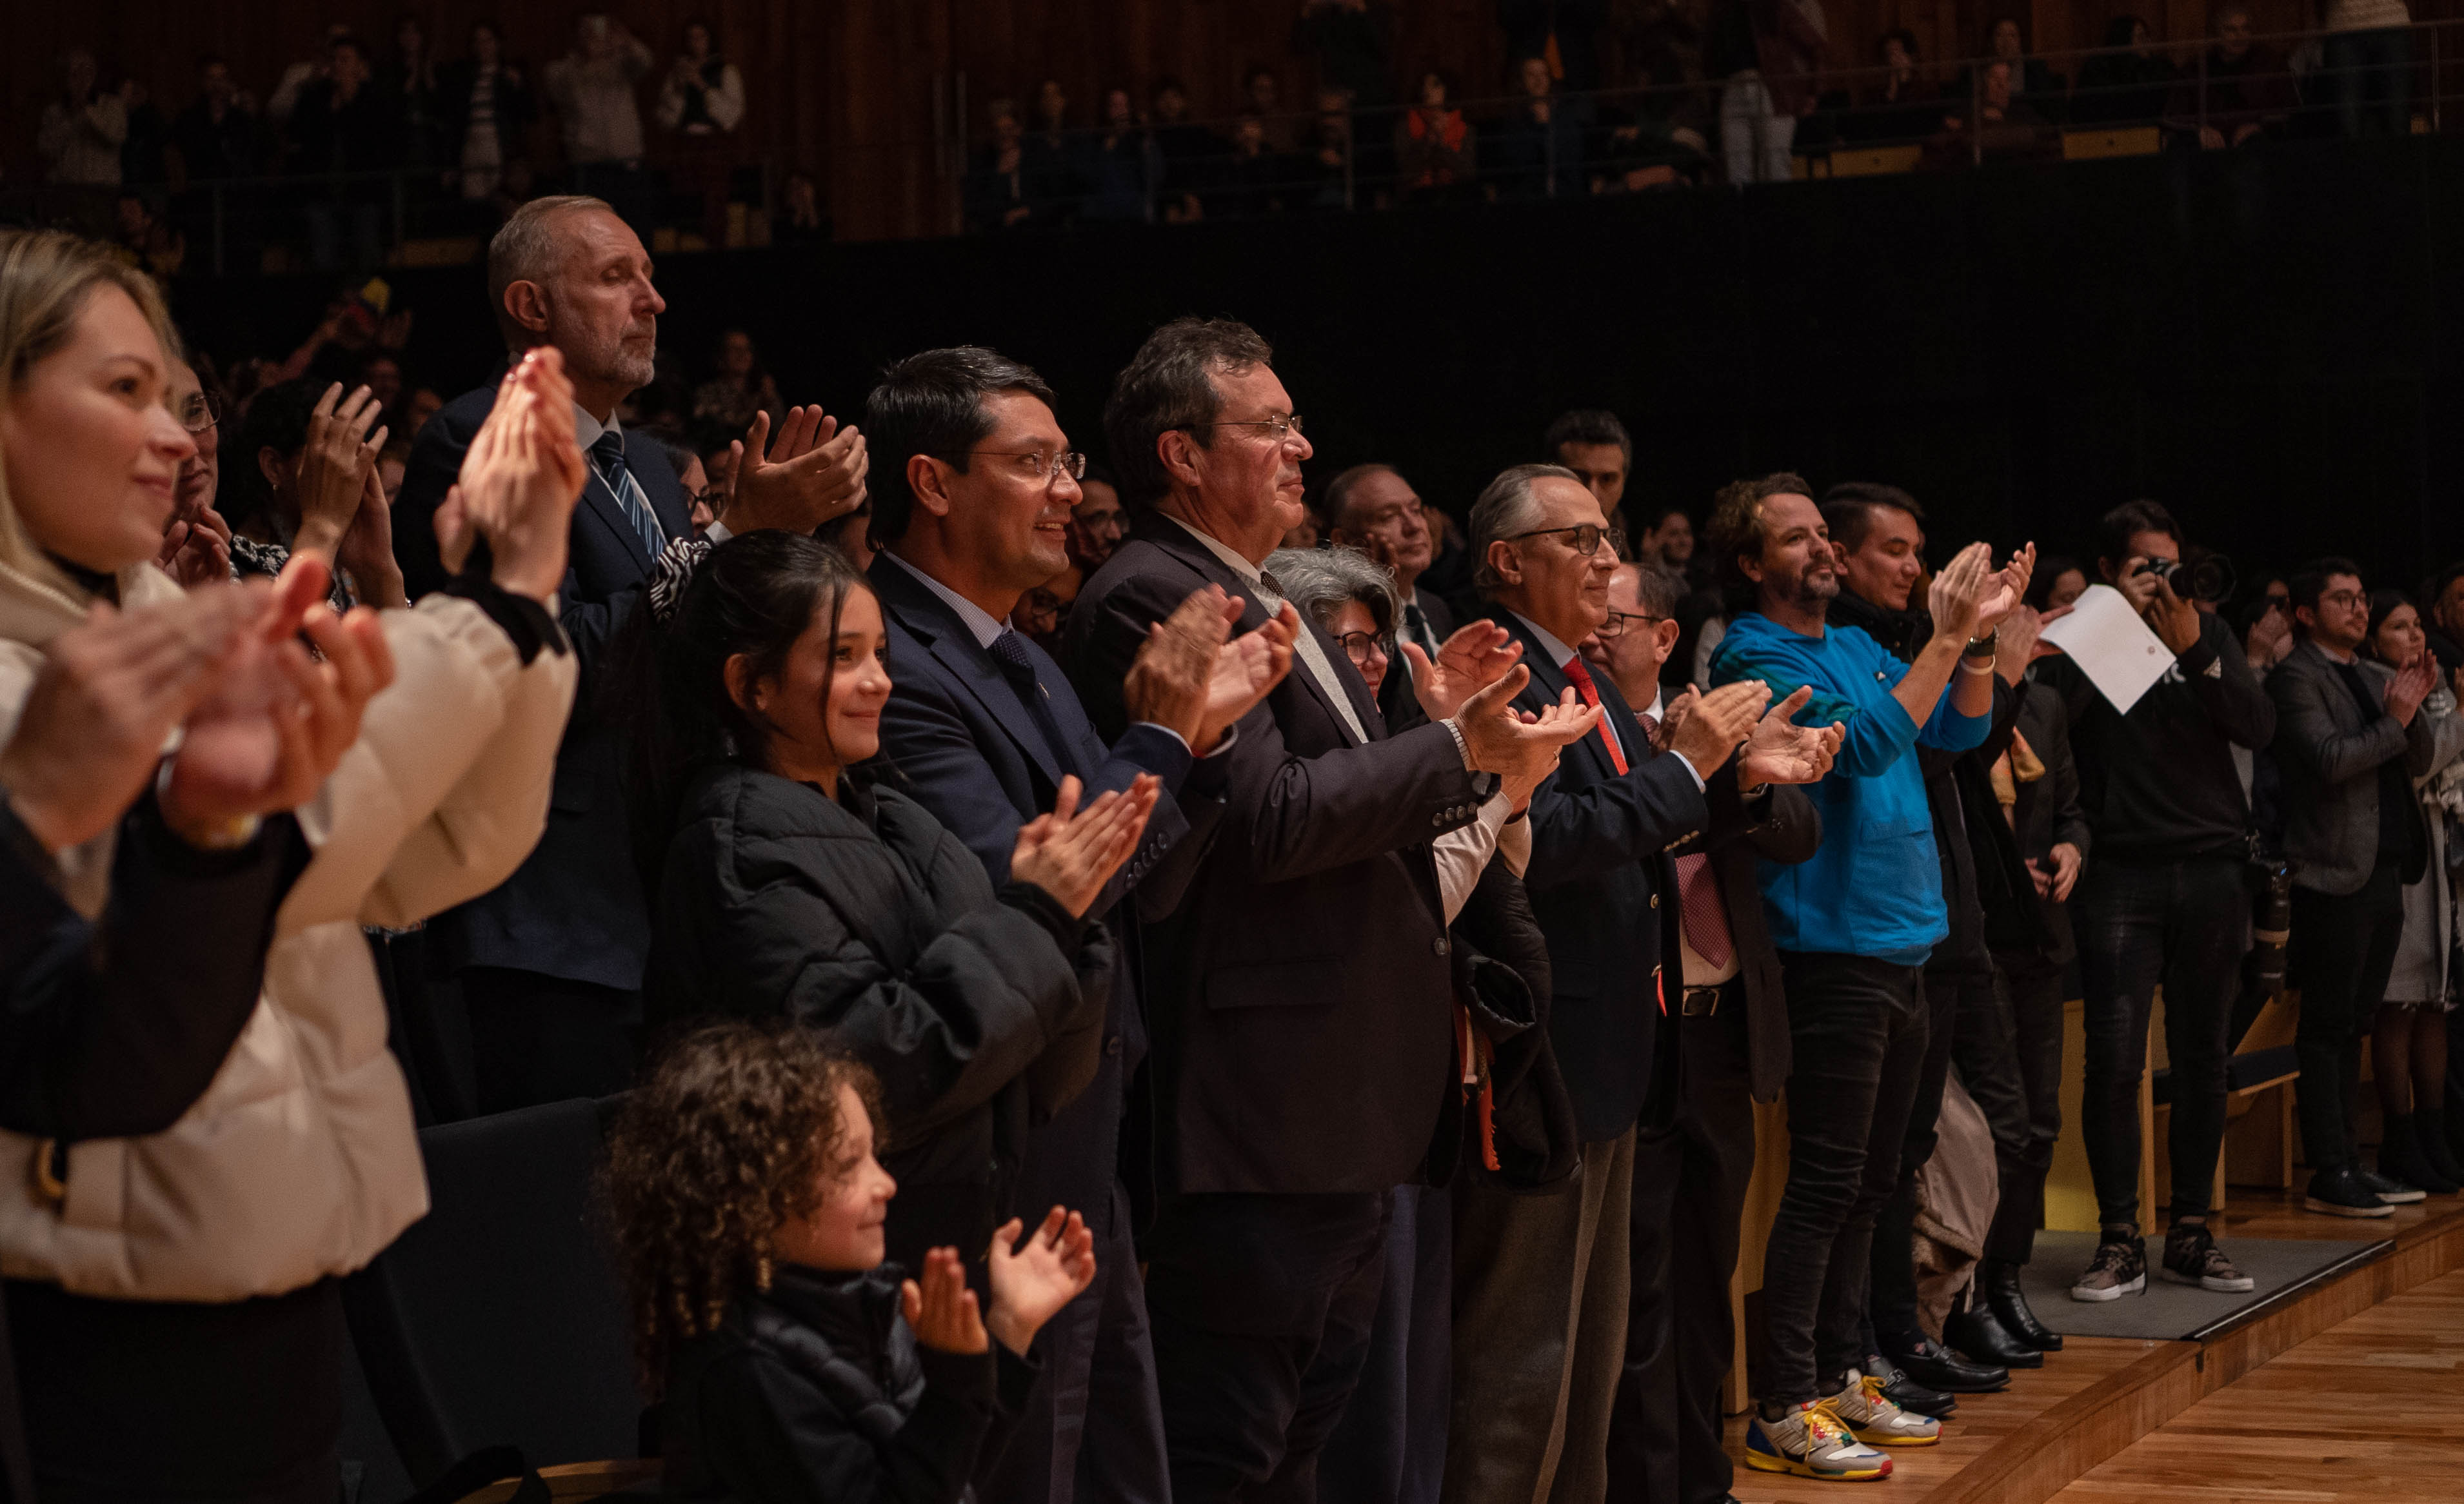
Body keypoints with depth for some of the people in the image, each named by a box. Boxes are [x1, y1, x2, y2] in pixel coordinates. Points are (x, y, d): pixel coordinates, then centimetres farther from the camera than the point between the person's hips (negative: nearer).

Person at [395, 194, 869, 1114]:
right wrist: (737, 533, -15)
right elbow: (556, 664, -19)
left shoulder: (645, 467, 21)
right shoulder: (476, 442, -8)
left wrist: (779, 523, 4)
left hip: (664, 925, 9)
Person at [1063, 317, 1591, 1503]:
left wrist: (1441, 727, 6)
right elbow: (1272, 820, -22)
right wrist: (1458, 748, -14)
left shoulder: (1261, 599, 18)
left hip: (1344, 1098, 11)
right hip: (1262, 1108, -11)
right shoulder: (1153, 595, -14)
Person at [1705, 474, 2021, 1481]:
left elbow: (1959, 732, 15)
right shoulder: (1755, 658, -10)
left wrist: (1981, 633, 0)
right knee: (1825, 1184, -8)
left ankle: (1842, 1374, 22)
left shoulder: (1856, 646, 16)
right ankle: (1785, 1410, -4)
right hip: (1831, 952, -8)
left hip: (1902, 947, 8)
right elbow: (1866, 744, -22)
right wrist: (1944, 641, -21)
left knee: (1868, 1183, 13)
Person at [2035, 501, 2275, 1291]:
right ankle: (2119, 1243, -4)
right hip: (2120, 869, -3)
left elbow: (2259, 727, -1)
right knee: (2114, 1059, -9)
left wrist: (2194, 653, -14)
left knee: (2202, 1058, 6)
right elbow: (2048, 718, -16)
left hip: (2210, 869, 3)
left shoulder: (2208, 632, 12)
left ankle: (2191, 1233, 14)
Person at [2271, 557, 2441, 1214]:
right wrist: (2394, 720, -13)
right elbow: (2329, 760, -19)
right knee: (2327, 1029, -5)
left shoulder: (2375, 677, 18)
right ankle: (2328, 1175, -5)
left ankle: (2349, 1161, 16)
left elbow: (2420, 760, 14)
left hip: (2384, 874, 8)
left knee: (2353, 1027, 11)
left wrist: (2415, 705, -2)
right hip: (2336, 873, -8)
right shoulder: (2297, 677, -7)